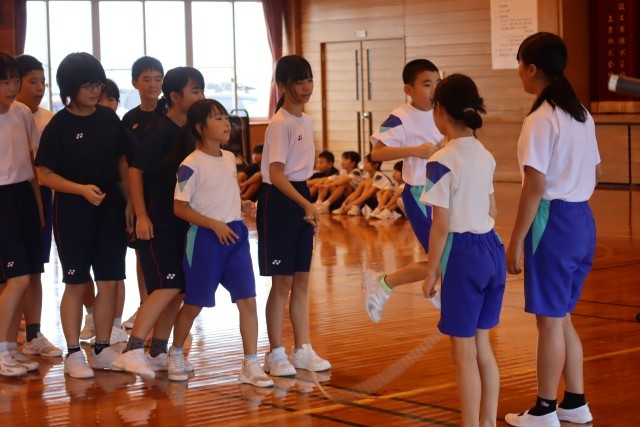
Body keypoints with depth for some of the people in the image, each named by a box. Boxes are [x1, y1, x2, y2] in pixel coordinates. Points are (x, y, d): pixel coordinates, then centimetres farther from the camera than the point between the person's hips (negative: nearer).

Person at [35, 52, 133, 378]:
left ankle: (102, 349, 17)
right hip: (73, 213, -4)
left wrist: (129, 202, 4)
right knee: (76, 284, 2)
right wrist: (82, 189, -22)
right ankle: (73, 353, 11)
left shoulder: (109, 119, 4)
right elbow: (45, 174, -10)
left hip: (110, 211, 4)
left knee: (109, 283, 5)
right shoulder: (59, 126, -8)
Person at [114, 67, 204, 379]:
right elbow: (136, 170, -14)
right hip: (157, 221, -8)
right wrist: (141, 216, -19)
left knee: (178, 289, 8)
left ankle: (157, 353, 17)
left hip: (183, 221, 8)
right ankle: (132, 350, -13)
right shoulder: (161, 131, -13)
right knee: (169, 286, -15)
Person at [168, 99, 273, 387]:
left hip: (235, 235, 6)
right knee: (194, 304, 7)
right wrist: (215, 224, -19)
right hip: (204, 238, -6)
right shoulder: (191, 165, -12)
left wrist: (241, 206, 3)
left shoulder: (230, 158, 9)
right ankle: (176, 354, 30)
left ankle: (251, 365, 2)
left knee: (247, 300, -3)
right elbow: (180, 208, -13)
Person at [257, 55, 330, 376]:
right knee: (283, 281, -2)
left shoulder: (306, 121, 12)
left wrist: (310, 206, 15)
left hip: (301, 198, 8)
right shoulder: (280, 124, -14)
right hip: (279, 201, -8)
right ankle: (275, 354, 7)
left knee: (301, 280, 10)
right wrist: (306, 205, -28)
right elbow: (276, 174, -20)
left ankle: (303, 350, 17)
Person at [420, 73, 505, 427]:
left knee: (464, 353, 2)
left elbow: (441, 225, -15)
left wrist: (431, 271, -7)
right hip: (492, 249, 7)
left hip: (463, 253, -7)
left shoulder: (441, 162, -15)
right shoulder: (486, 156, 7)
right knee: (482, 346, 17)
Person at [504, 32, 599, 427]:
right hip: (582, 219, 9)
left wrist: (516, 241, -15)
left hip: (553, 221, -9)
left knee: (550, 320, 0)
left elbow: (535, 185, -19)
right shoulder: (581, 115, 10)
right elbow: (596, 172, 19)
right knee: (561, 317, 17)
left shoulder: (540, 120, -16)